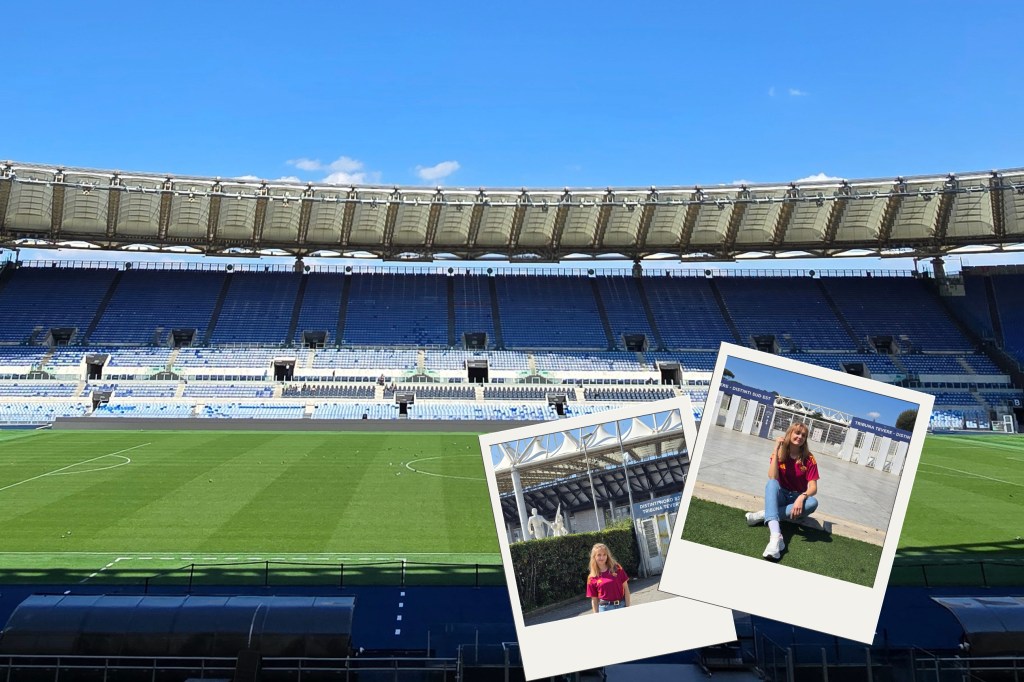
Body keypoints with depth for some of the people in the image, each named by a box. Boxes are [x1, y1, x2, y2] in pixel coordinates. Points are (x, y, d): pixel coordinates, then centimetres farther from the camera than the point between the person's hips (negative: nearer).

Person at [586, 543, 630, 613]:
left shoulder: (617, 569, 1)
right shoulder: (592, 578, 0)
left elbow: (626, 588, 2)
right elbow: (594, 600, 4)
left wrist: (628, 607, -3)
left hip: (621, 605, 1)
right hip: (605, 609, -1)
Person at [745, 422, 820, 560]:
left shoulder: (808, 458, -7)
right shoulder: (779, 454, -5)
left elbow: (813, 487, -14)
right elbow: (772, 478, -21)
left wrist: (801, 497, -35)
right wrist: (776, 450, -23)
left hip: (797, 499, 0)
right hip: (780, 496, 0)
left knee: (813, 502, -33)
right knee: (771, 483, -34)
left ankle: (764, 515, -31)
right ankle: (775, 536, -56)